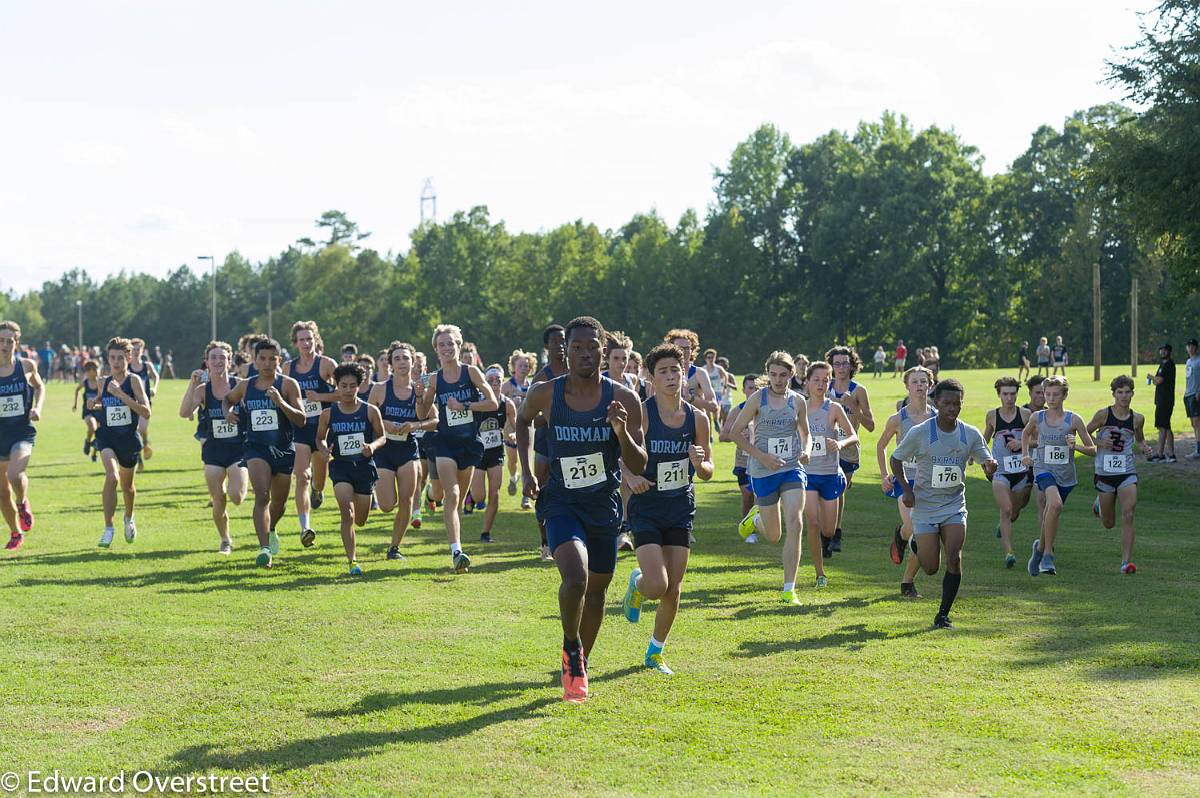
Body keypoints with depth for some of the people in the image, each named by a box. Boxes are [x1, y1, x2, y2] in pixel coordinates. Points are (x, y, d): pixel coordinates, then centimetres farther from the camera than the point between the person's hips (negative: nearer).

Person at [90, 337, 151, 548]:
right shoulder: (104, 383, 1)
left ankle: (129, 518, 49)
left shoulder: (134, 380, -10)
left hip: (129, 438, -1)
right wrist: (95, 405, -2)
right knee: (112, 476, -25)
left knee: (127, 485, 17)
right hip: (107, 437, 1)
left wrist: (120, 394, -25)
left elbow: (146, 412, -20)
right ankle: (108, 529, -21)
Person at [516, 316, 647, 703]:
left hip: (604, 505, 2)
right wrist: (526, 470, 7)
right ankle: (571, 648, 1)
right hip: (560, 502, -2)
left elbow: (639, 467, -8)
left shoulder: (624, 399, -9)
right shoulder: (545, 394, -8)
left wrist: (622, 433, -26)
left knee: (596, 589, 13)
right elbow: (522, 420, 16)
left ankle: (579, 664, 35)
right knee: (575, 577, -25)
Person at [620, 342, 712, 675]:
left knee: (673, 591, 5)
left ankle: (655, 653, 25)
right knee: (657, 586, -16)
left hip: (681, 509, 4)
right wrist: (630, 477, -31)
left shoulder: (697, 418, 1)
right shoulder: (640, 414, -11)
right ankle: (637, 583, 22)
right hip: (646, 508, -4)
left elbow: (708, 472, 8)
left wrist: (700, 464, -15)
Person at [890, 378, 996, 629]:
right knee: (931, 568, -2)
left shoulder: (971, 434, -2)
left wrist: (990, 467, -23)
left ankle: (943, 615, -1)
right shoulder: (919, 433, -11)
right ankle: (916, 544, 34)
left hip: (955, 506, 2)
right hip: (925, 507, -2)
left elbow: (987, 463, 2)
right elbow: (896, 459, 1)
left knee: (954, 559, -15)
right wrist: (906, 489, -12)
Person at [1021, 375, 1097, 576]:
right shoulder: (1037, 417, -1)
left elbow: (1092, 450, -2)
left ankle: (1040, 547, 44)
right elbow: (1026, 433, 23)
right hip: (1044, 469, -2)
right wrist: (1024, 454, 11)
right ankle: (1047, 555, -21)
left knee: (1049, 516, 12)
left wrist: (1076, 446, -20)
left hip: (1066, 474, 2)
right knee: (1055, 504, -30)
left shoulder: (1073, 420, -6)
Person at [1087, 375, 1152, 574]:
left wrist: (1144, 447, -2)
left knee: (1128, 515, -16)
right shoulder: (1103, 414, -6)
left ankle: (1126, 561, -13)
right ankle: (1099, 504, 48)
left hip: (1127, 473, 1)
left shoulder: (1137, 419, 2)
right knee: (1109, 524, 11)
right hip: (1104, 472, -1)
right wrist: (1099, 442, -15)